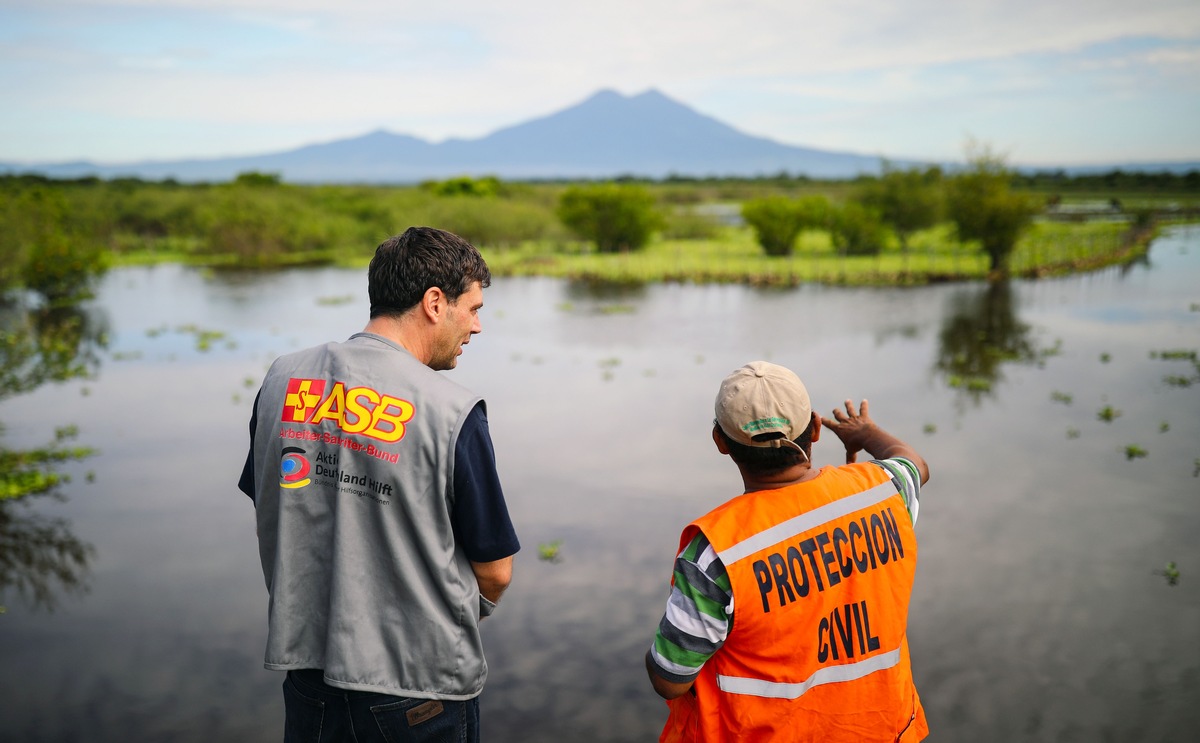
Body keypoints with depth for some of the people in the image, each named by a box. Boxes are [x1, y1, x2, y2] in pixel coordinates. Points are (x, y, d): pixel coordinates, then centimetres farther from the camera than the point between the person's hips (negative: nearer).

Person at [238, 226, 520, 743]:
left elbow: (268, 520, 9)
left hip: (305, 663, 5)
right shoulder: (452, 412, -18)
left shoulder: (282, 379, -2)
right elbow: (495, 571, -11)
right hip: (418, 683, -4)